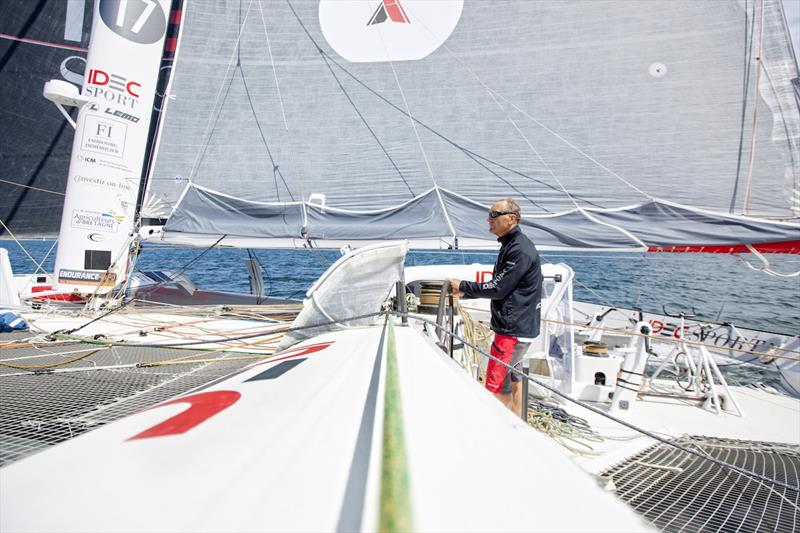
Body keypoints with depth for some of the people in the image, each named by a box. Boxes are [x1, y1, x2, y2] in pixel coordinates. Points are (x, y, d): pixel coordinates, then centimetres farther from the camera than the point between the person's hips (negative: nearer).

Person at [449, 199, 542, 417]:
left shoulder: (520, 250, -19)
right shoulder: (511, 245, 14)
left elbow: (498, 289, -20)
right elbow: (500, 286, 18)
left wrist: (463, 285, -9)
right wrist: (465, 292, 13)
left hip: (513, 329, -11)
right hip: (518, 325, 11)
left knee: (497, 387, -7)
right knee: (512, 379, 21)